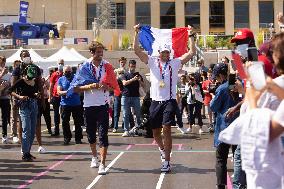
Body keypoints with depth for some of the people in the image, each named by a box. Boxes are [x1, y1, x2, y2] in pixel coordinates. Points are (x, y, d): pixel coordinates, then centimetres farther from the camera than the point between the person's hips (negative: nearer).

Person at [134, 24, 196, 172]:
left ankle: (166, 161, -7)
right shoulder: (152, 62, 7)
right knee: (155, 131, 11)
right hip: (155, 101, 2)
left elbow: (192, 53, 0)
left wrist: (191, 36, -4)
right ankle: (163, 150, 42)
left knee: (166, 129, -13)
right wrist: (136, 34, -7)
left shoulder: (175, 63, 5)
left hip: (169, 101, -2)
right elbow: (137, 50, 0)